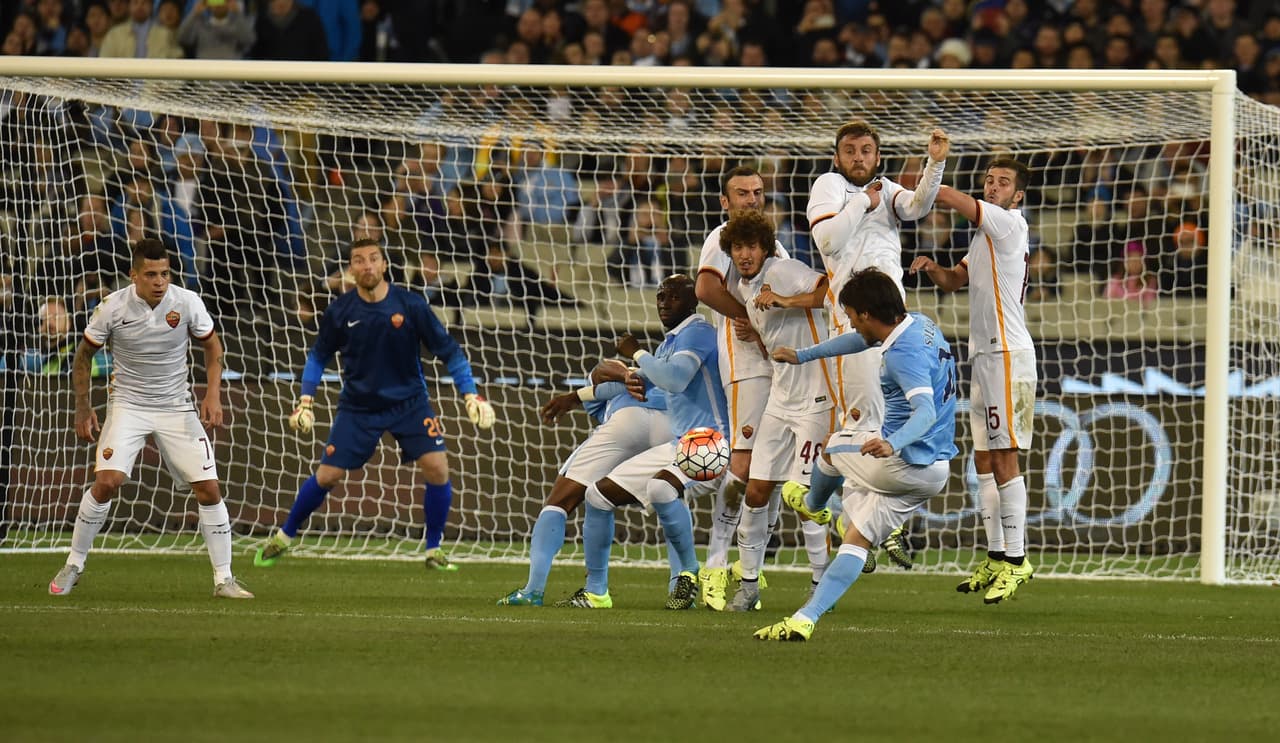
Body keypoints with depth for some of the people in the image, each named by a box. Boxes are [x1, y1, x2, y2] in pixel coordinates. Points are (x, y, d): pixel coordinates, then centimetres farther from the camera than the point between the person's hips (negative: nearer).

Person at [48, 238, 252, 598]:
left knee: (208, 489, -6)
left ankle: (223, 579, 6)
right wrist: (83, 409, 0)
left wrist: (213, 396, -6)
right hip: (128, 405, -1)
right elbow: (84, 355, 2)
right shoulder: (113, 308, -13)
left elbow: (212, 346, 6)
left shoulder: (188, 303, -10)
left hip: (177, 407, 2)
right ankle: (73, 566, -1)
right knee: (107, 481, -19)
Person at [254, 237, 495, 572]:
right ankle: (283, 537, 19)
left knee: (436, 467, -16)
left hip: (409, 402, 0)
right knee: (327, 475, -4)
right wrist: (305, 399, 0)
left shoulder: (410, 305, -13)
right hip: (358, 405, 0)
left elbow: (449, 350, -6)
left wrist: (471, 394, -13)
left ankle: (434, 550, 2)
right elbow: (319, 356, 8)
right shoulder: (339, 312, -9)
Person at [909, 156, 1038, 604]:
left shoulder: (1010, 224, -9)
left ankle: (1017, 559, -10)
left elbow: (949, 197, -17)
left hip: (1008, 355, -10)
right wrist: (932, 268, 4)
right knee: (984, 459, 10)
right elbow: (954, 281, 26)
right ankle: (996, 558, 14)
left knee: (1004, 458, -11)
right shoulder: (986, 235, 20)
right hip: (984, 355, 10)